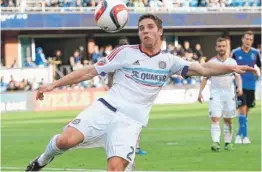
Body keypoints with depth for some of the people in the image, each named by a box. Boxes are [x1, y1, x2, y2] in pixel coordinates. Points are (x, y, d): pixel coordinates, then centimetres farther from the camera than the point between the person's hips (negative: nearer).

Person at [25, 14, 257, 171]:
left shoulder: (168, 61, 9)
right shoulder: (125, 53, 4)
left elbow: (202, 69, 0)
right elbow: (90, 71, 6)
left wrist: (231, 68, -17)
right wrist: (54, 84, 2)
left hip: (131, 121, 1)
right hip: (106, 108, -1)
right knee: (67, 139, -22)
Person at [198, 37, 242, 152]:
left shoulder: (232, 62, 7)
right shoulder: (211, 62, 4)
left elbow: (237, 76, 3)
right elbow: (205, 78, 4)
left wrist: (239, 87, -16)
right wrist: (200, 92, -6)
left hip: (229, 94, 2)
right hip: (215, 94, -2)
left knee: (228, 120, 8)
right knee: (215, 119, -14)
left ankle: (228, 142, 17)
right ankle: (216, 142, -22)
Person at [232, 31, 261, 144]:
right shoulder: (235, 53, -2)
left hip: (251, 86, 3)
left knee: (246, 111, 8)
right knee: (242, 109, -14)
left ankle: (239, 134, 20)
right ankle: (244, 136, -14)